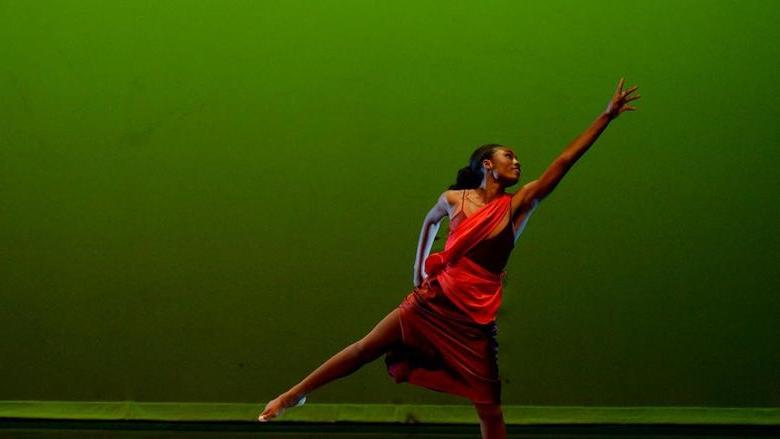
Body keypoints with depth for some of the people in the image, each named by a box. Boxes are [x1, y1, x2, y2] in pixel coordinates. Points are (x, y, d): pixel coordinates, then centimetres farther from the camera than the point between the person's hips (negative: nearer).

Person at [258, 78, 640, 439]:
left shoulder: (518, 205, -1)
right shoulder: (454, 200, 0)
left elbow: (564, 161, -5)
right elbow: (430, 222, 23)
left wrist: (607, 115, -7)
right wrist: (419, 269, 24)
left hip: (476, 317, 0)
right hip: (435, 301, 0)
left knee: (490, 406, 2)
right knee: (365, 349, 1)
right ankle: (292, 396, 15)